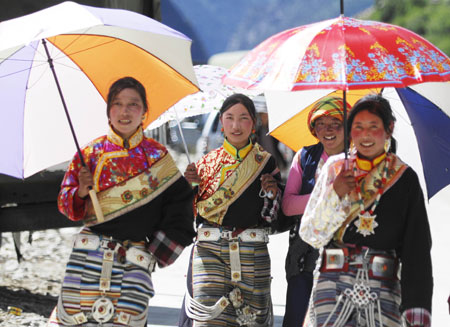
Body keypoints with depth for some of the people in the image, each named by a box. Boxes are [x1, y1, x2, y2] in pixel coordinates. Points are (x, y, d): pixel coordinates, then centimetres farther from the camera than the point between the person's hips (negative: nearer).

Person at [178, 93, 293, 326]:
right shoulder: (207, 163, 10)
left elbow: (277, 223, 6)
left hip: (252, 255, 0)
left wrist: (272, 194, -11)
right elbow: (191, 215, 8)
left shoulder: (265, 163, 8)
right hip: (209, 252, 0)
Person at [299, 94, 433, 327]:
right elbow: (310, 235, 6)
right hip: (333, 286, 1)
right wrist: (335, 194, -10)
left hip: (383, 289, -1)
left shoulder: (404, 179, 2)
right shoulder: (335, 168, 7)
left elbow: (417, 249, -1)